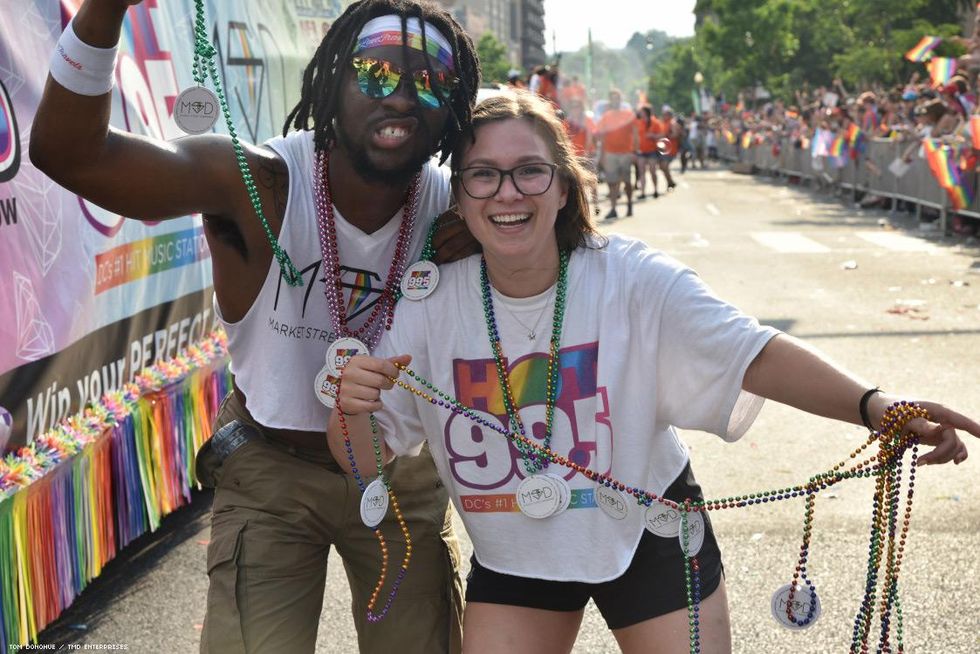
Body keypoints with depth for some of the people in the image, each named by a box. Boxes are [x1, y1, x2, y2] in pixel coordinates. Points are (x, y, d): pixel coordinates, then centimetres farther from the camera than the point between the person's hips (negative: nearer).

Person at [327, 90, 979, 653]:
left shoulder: (633, 280, -19)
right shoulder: (431, 307, -13)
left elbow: (755, 352, -24)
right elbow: (365, 458, -8)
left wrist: (874, 406, -40)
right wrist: (353, 411, -32)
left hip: (647, 537, -1)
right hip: (513, 558, 2)